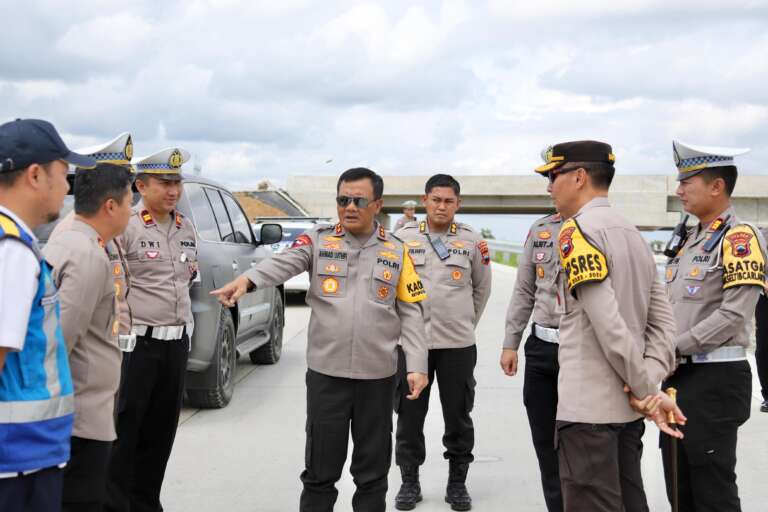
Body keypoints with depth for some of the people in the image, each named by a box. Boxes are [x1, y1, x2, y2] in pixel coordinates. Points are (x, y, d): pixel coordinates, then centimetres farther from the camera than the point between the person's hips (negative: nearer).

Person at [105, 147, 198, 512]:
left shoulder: (186, 228, 12)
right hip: (137, 342, -7)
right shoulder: (125, 226, -11)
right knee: (124, 429, -1)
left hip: (177, 342, 7)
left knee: (161, 431, 12)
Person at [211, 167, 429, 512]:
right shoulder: (318, 241, 0)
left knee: (372, 470, 12)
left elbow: (410, 313, 4)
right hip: (326, 373, -1)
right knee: (321, 469, 8)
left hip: (378, 376, 1)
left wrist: (417, 365, -6)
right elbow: (281, 264, -19)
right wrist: (246, 280, -40)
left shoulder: (396, 252, 4)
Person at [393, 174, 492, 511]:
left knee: (458, 417, 8)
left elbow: (482, 288, 14)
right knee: (409, 415, 7)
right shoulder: (403, 238, 0)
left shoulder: (472, 241, 2)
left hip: (458, 344, 0)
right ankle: (410, 482, 21)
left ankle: (457, 483, 22)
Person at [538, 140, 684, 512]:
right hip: (628, 407, 9)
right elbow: (663, 319, 8)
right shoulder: (634, 234, 13)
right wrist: (649, 384, -2)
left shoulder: (577, 230, -12)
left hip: (587, 408, -8)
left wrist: (647, 390, -13)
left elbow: (607, 321, -20)